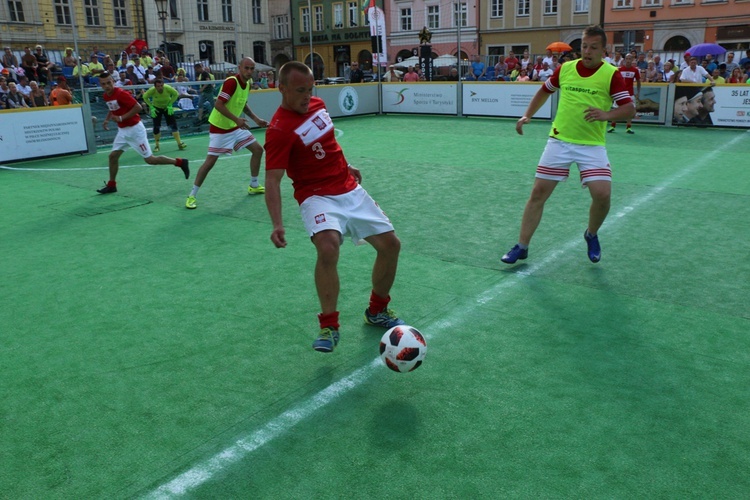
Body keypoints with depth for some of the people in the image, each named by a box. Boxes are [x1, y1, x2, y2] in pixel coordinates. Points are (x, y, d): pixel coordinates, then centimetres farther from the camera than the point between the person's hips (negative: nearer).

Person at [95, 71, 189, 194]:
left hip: (134, 129, -8)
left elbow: (138, 107, -23)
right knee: (113, 156, 7)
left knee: (149, 159, -5)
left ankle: (180, 162, 7)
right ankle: (111, 185, 21)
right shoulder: (106, 96, 6)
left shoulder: (121, 93, -20)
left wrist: (121, 118, -24)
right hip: (122, 130, 8)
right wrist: (106, 120, 8)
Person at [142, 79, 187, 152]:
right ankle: (156, 145, 8)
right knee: (156, 127, -6)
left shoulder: (168, 88, -27)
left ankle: (179, 143, -3)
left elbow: (176, 94, -8)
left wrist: (170, 105, -12)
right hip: (156, 108, 0)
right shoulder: (152, 90, -26)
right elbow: (145, 97, -7)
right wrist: (151, 107, -14)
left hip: (167, 107, 1)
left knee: (173, 125, -9)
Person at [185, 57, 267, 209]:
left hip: (236, 127, 9)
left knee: (258, 150, 8)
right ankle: (192, 195, 1)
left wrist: (256, 119, 12)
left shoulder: (247, 84, 3)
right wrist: (237, 119, -34)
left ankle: (254, 186, 23)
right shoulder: (231, 82, -23)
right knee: (210, 161, -10)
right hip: (219, 128, -8)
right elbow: (218, 104, -28)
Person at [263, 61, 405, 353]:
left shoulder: (317, 105, 5)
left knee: (390, 244, 3)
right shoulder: (279, 129, -18)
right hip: (318, 197, -7)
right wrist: (277, 224, -35)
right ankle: (329, 326, -13)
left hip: (352, 190, 7)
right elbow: (272, 180, -24)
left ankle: (377, 311, 26)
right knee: (328, 248, -34)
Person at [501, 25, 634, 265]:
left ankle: (592, 235, 16)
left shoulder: (612, 74, -6)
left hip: (592, 145, -2)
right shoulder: (565, 69, 3)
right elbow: (544, 91, 21)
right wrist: (527, 116, 10)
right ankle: (522, 246, 11)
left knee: (602, 194, -16)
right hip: (559, 141, 2)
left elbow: (629, 110, -11)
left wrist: (606, 115, -30)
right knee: (538, 193, 0)